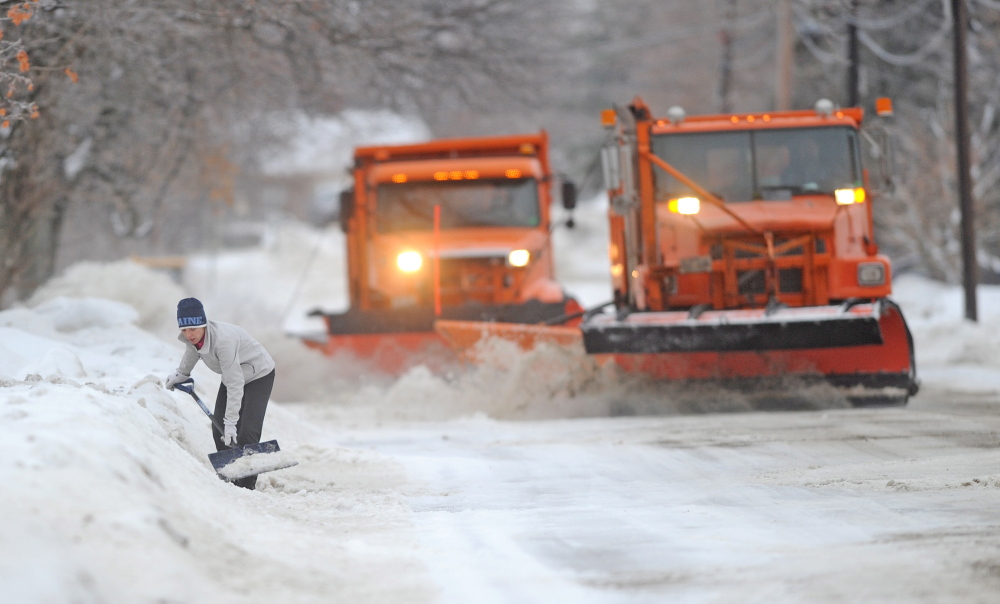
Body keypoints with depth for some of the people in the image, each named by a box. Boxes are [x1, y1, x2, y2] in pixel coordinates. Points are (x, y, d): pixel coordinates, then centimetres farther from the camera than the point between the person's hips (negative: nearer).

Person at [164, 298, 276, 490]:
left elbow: (235, 385, -36)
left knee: (246, 433, -19)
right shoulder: (193, 336, -16)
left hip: (258, 375, -8)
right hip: (232, 374, 8)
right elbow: (191, 351, 13)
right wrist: (180, 375, 29)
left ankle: (247, 485, -10)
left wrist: (231, 422, -35)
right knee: (219, 432, 1)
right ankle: (228, 481, 12)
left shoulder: (223, 340, -39)